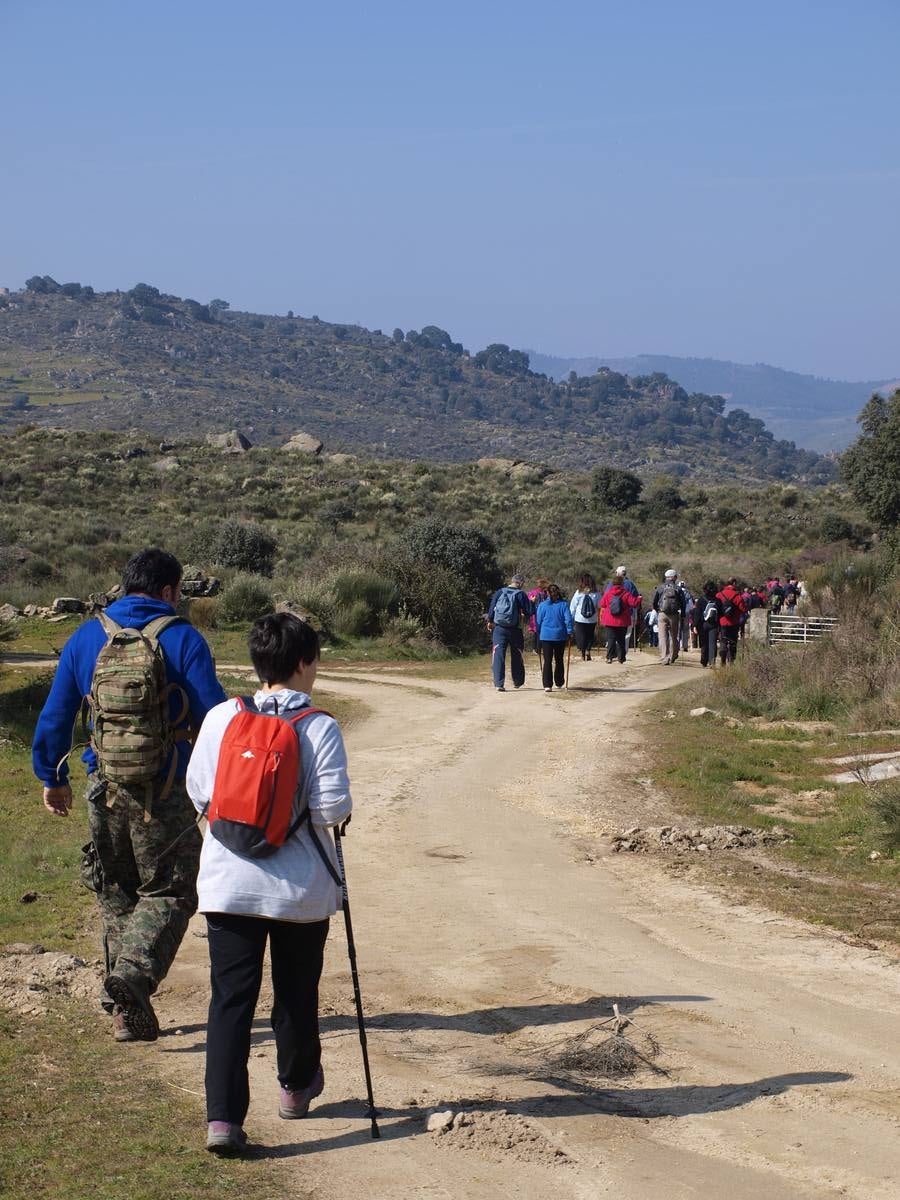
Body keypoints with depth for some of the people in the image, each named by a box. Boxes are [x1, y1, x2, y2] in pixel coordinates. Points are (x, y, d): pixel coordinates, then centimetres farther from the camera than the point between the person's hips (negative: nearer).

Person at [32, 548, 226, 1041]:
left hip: (104, 789, 4)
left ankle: (126, 1006, 16)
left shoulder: (86, 638, 6)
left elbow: (54, 717, 9)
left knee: (117, 894, 17)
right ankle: (132, 976, -18)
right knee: (167, 892, 6)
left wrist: (52, 778, 21)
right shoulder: (183, 639, -6)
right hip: (166, 794, -4)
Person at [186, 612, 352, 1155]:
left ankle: (223, 1116, -10)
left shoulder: (221, 718, -2)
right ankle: (297, 1086, 38)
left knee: (231, 995, 1)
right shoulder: (318, 726, -12)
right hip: (301, 886, -2)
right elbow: (333, 806, -16)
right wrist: (338, 812, 7)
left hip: (228, 882, 2)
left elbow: (198, 792, 4)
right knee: (297, 990, 18)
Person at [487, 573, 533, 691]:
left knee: (498, 655, -1)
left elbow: (491, 607, 8)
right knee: (517, 656, 16)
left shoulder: (499, 592, 3)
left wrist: (490, 621, 21)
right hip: (515, 630, -1)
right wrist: (531, 603, 12)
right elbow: (529, 611, -8)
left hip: (499, 628, 1)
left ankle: (499, 683, -12)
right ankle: (517, 681, 27)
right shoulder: (520, 594, -6)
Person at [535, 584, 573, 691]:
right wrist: (569, 634, 0)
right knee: (559, 660, 18)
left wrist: (538, 635, 13)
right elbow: (568, 620, -7)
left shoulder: (542, 605, -1)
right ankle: (559, 683, 29)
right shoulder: (563, 605, -2)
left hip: (546, 636, -1)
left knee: (547, 661, -1)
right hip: (560, 636, 1)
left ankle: (547, 685, -11)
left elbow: (538, 621, 3)